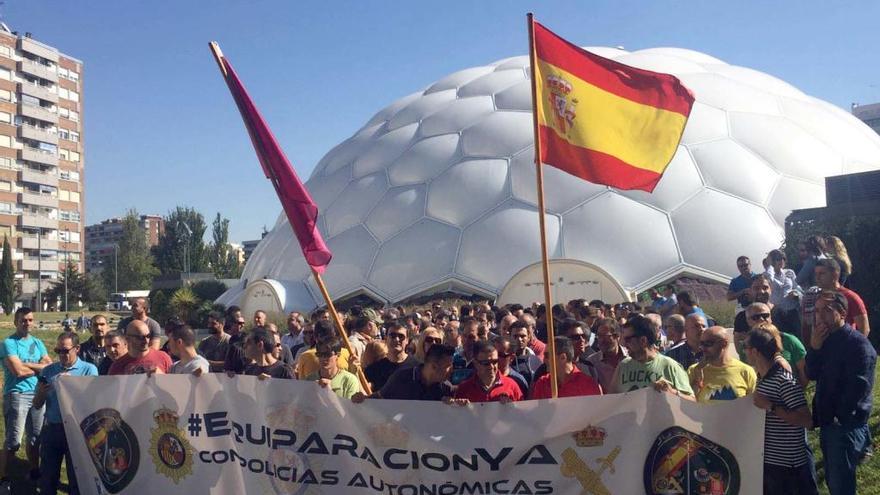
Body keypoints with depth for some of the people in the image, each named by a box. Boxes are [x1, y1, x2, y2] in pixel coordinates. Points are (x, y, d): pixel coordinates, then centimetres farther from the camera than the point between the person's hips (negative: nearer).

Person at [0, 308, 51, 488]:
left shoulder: (37, 343, 13)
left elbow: (50, 366, 3)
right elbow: (18, 371, -17)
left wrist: (27, 365, -10)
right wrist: (39, 367, -2)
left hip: (38, 394, 6)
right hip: (17, 395, -6)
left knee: (35, 438, 15)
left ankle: (34, 471, 29)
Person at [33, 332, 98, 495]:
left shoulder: (89, 370, -2)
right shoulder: (48, 371, 7)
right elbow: (37, 405, 7)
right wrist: (41, 393, -14)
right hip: (51, 428, 3)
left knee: (77, 477, 9)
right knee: (47, 476, 12)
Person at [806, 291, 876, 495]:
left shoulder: (858, 343, -16)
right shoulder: (825, 340, 10)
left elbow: (860, 386, -21)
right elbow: (812, 374, 6)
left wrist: (840, 417, -16)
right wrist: (814, 348, -9)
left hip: (847, 425, -8)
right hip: (827, 422, 8)